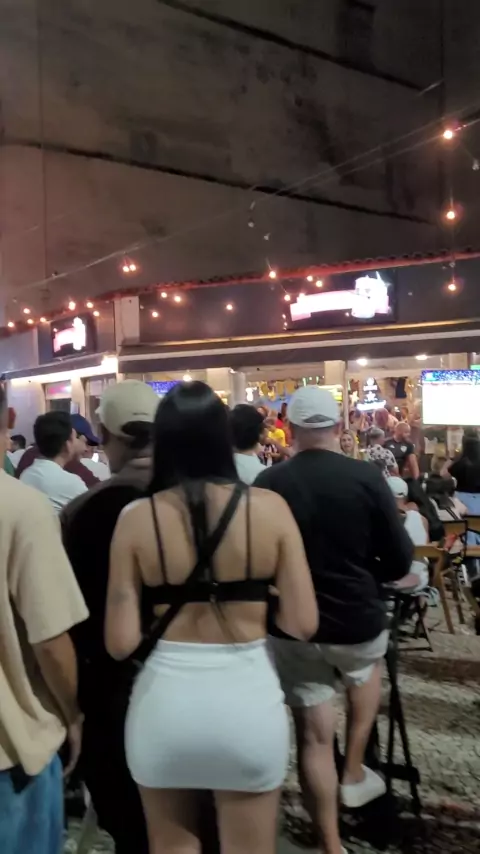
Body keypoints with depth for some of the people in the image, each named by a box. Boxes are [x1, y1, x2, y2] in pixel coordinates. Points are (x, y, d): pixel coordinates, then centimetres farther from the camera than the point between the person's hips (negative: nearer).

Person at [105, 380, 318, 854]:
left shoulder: (136, 518, -10)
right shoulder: (269, 508, -9)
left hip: (163, 698, 0)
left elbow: (121, 642, -9)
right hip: (247, 698, 0)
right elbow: (303, 623, -8)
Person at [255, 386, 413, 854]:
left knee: (313, 736, 15)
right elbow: (400, 561, -8)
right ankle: (354, 774, 38)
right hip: (358, 621, 0)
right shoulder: (367, 477, -15)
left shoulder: (268, 483, -11)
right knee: (366, 668, 35)